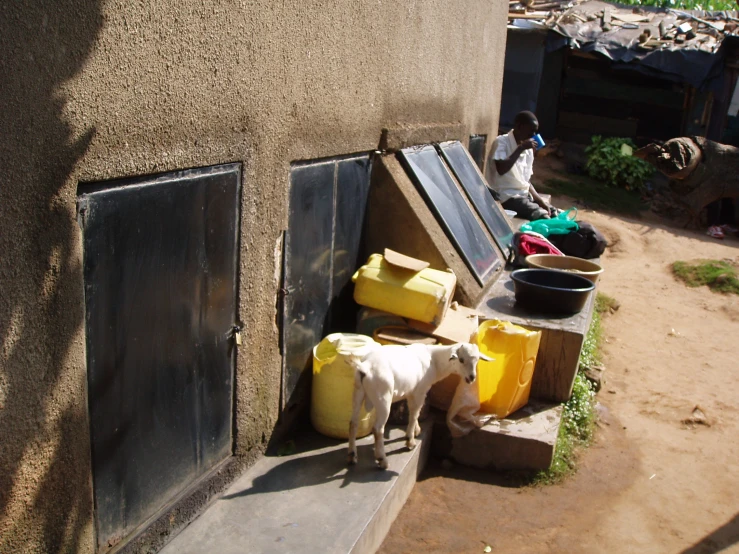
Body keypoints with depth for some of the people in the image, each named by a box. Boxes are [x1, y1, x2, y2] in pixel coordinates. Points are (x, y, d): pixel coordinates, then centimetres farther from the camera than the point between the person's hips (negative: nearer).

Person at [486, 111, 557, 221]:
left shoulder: (528, 150, 12)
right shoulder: (501, 142, -9)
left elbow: (526, 181, 16)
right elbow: (501, 169, -27)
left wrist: (541, 201, 1)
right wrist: (521, 148, -19)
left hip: (525, 195, 8)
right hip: (506, 197, -8)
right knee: (542, 216, -22)